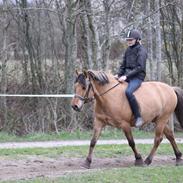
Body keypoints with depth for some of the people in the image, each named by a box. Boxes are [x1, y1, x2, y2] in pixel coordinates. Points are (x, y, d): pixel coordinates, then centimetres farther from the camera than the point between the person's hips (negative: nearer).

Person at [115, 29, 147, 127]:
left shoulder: (141, 51, -7)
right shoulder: (128, 50, 15)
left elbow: (140, 67, -16)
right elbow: (123, 64, 18)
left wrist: (126, 76, -21)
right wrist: (118, 74, -1)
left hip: (137, 77, -8)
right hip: (127, 76, 9)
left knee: (128, 92, -34)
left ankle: (138, 117, -28)